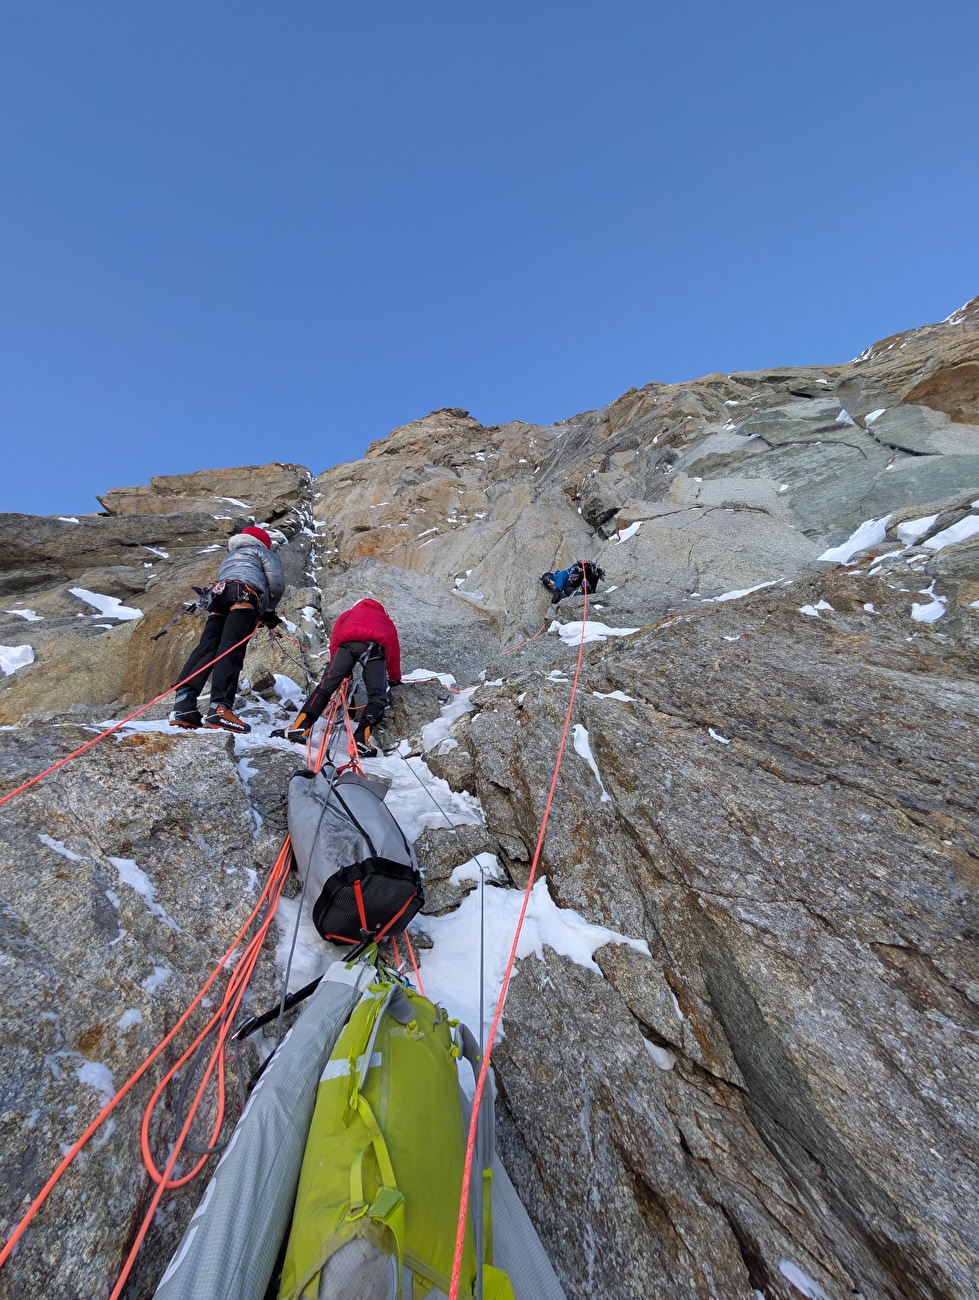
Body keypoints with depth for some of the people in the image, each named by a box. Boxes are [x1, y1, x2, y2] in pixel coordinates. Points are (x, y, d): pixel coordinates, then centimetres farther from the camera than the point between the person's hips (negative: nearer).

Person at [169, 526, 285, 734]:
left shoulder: (229, 557, 44)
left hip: (217, 596, 6)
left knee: (207, 648, -7)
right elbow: (277, 583, 8)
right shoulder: (262, 551, 26)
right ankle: (220, 709, -35)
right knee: (231, 650, -21)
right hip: (244, 595, -6)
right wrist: (269, 611, 23)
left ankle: (183, 704, -24)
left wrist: (262, 614, 30)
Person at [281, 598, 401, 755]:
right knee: (377, 696, 1)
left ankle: (301, 726, -18)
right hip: (376, 647, 0)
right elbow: (394, 650, 40)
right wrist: (395, 678, 49)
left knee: (326, 684, -3)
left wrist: (338, 667, 33)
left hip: (348, 643, 0)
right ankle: (361, 738, -17)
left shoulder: (349, 613, 42)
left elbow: (334, 639, 29)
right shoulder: (386, 619, 44)